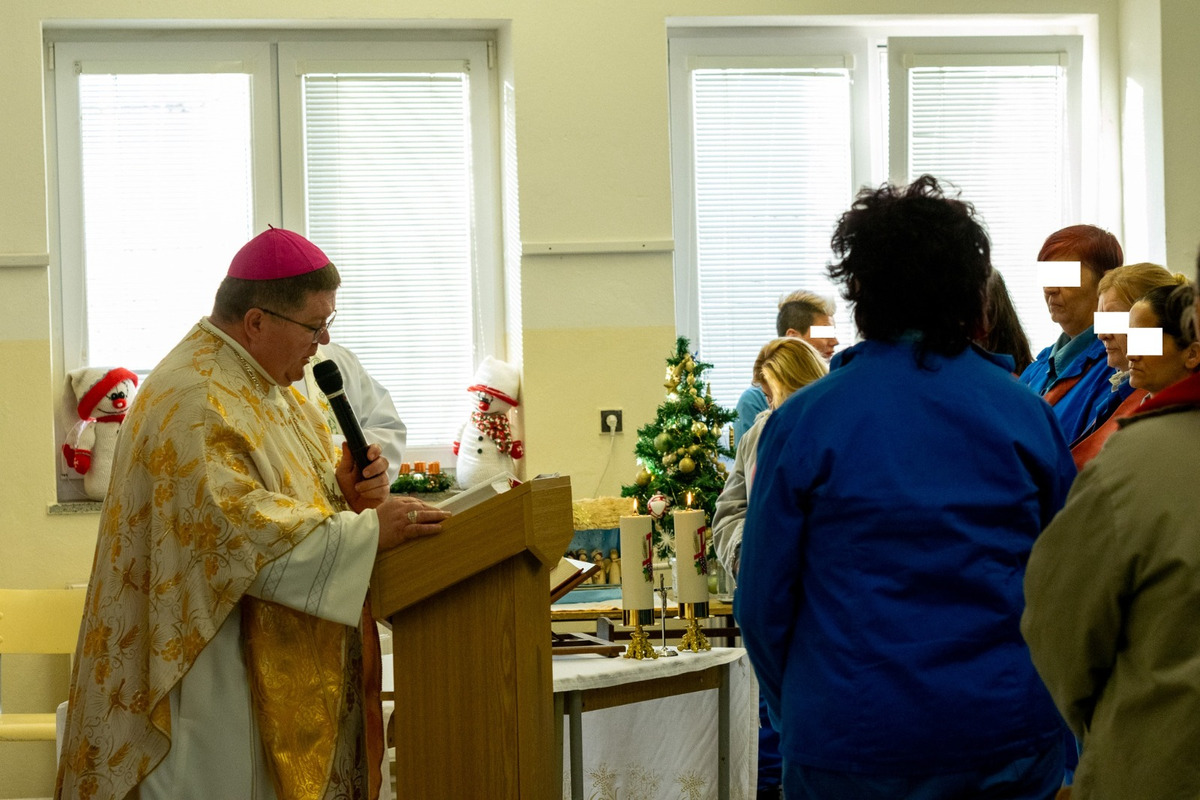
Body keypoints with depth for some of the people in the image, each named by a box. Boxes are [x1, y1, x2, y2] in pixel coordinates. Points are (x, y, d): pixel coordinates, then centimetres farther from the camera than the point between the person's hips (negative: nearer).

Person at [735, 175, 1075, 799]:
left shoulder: (802, 422, -9)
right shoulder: (1028, 415, -1)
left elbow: (763, 604, -5)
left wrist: (800, 718, 11)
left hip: (850, 748, -2)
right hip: (1010, 746, 2)